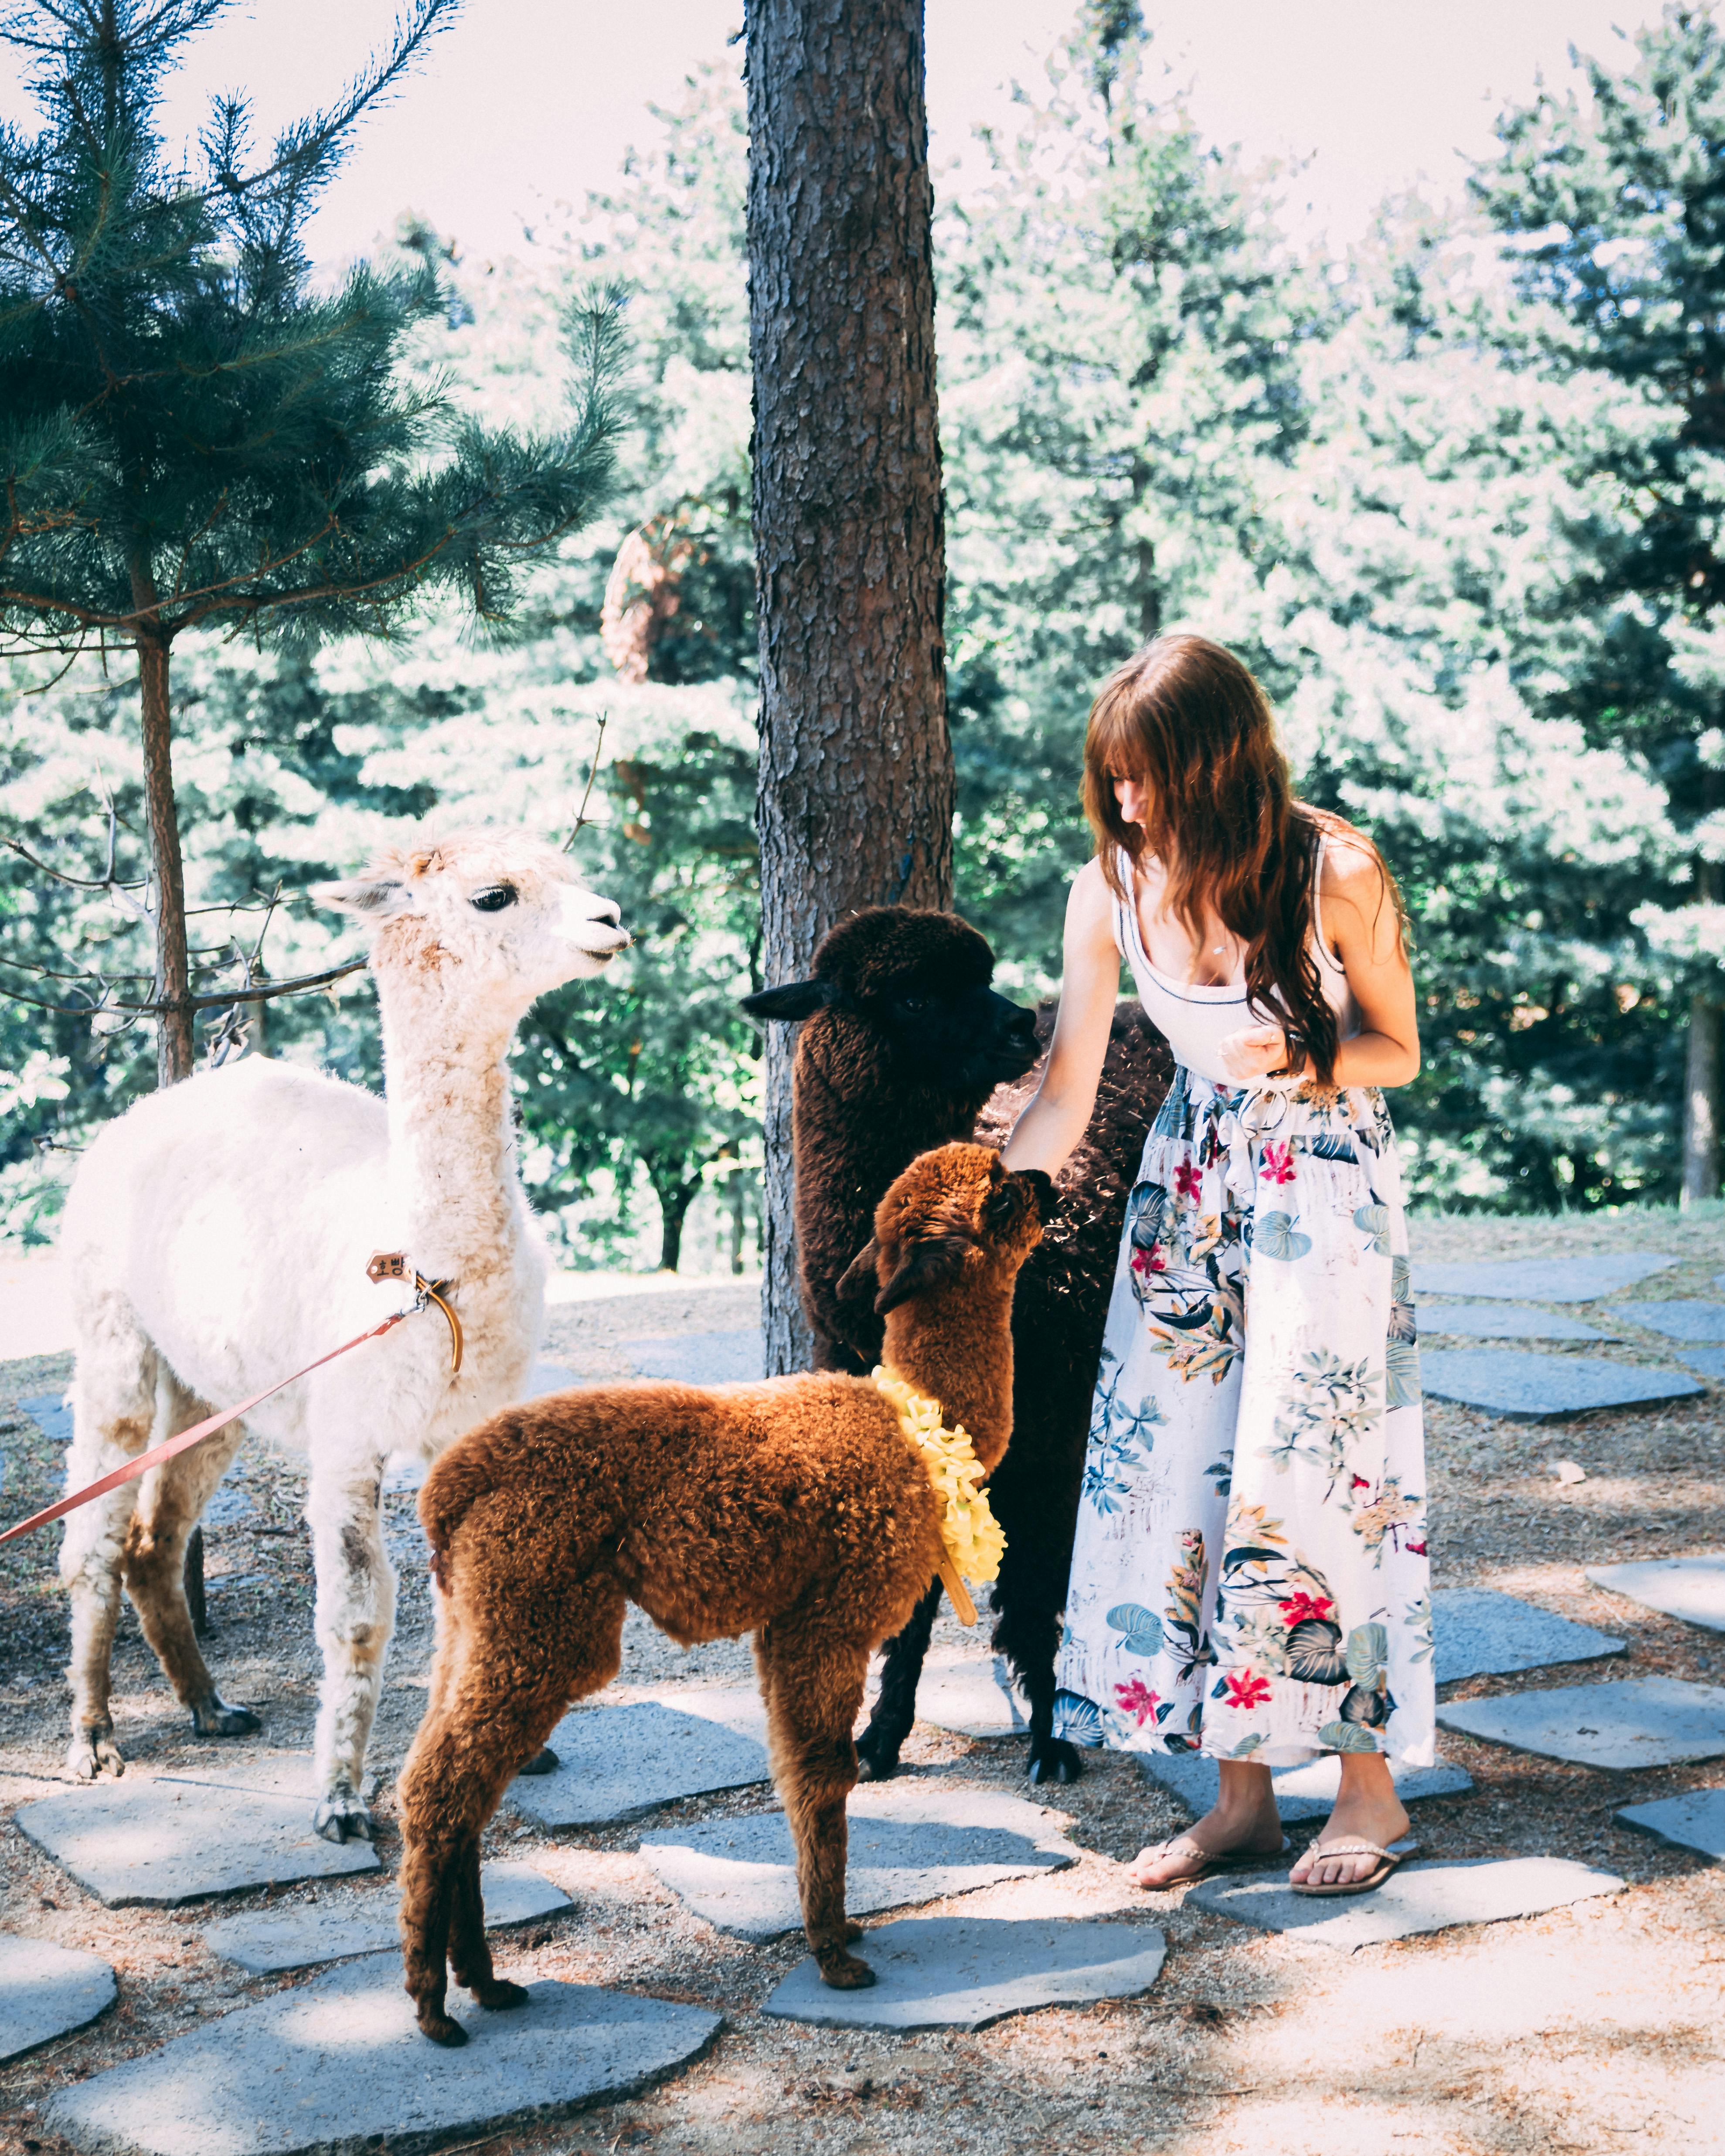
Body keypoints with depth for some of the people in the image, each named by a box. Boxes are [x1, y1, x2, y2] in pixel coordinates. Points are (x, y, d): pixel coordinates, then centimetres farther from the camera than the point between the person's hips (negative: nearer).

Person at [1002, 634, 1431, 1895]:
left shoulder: (1337, 874, -17)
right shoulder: (1114, 888, -6)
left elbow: (1399, 1052, -4)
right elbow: (1065, 1099, -2)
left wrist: (1303, 1060, -24)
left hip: (1327, 1187, -4)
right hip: (1192, 1179, 4)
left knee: (1301, 1475, -9)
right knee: (1175, 1472, 0)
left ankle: (1370, 1790, 8)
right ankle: (1243, 1800, 12)